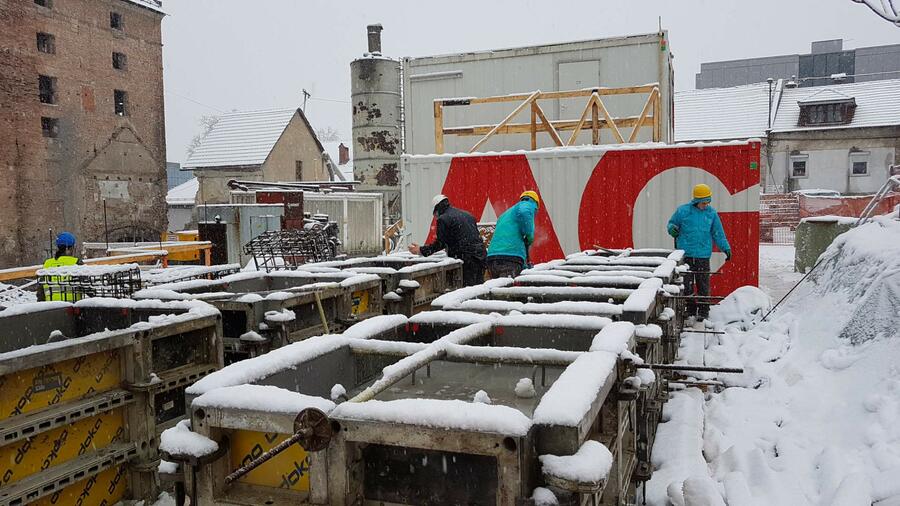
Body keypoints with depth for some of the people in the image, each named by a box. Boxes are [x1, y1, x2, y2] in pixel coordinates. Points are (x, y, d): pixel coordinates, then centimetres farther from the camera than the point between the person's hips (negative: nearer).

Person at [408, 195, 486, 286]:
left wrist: (420, 250, 5)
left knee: (467, 286, -4)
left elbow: (440, 243, -5)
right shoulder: (467, 215, 20)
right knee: (479, 284, 10)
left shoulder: (443, 219, -4)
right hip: (480, 254, 7)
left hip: (466, 258, -7)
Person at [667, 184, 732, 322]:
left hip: (703, 255, 1)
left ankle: (703, 312, 8)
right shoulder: (683, 211, 1)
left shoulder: (711, 213, 8)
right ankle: (690, 310, 13)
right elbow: (672, 223, 13)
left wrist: (726, 248, 9)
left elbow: (718, 233, 15)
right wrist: (673, 229, -10)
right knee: (686, 285, 2)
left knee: (703, 285, 1)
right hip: (685, 254, -1)